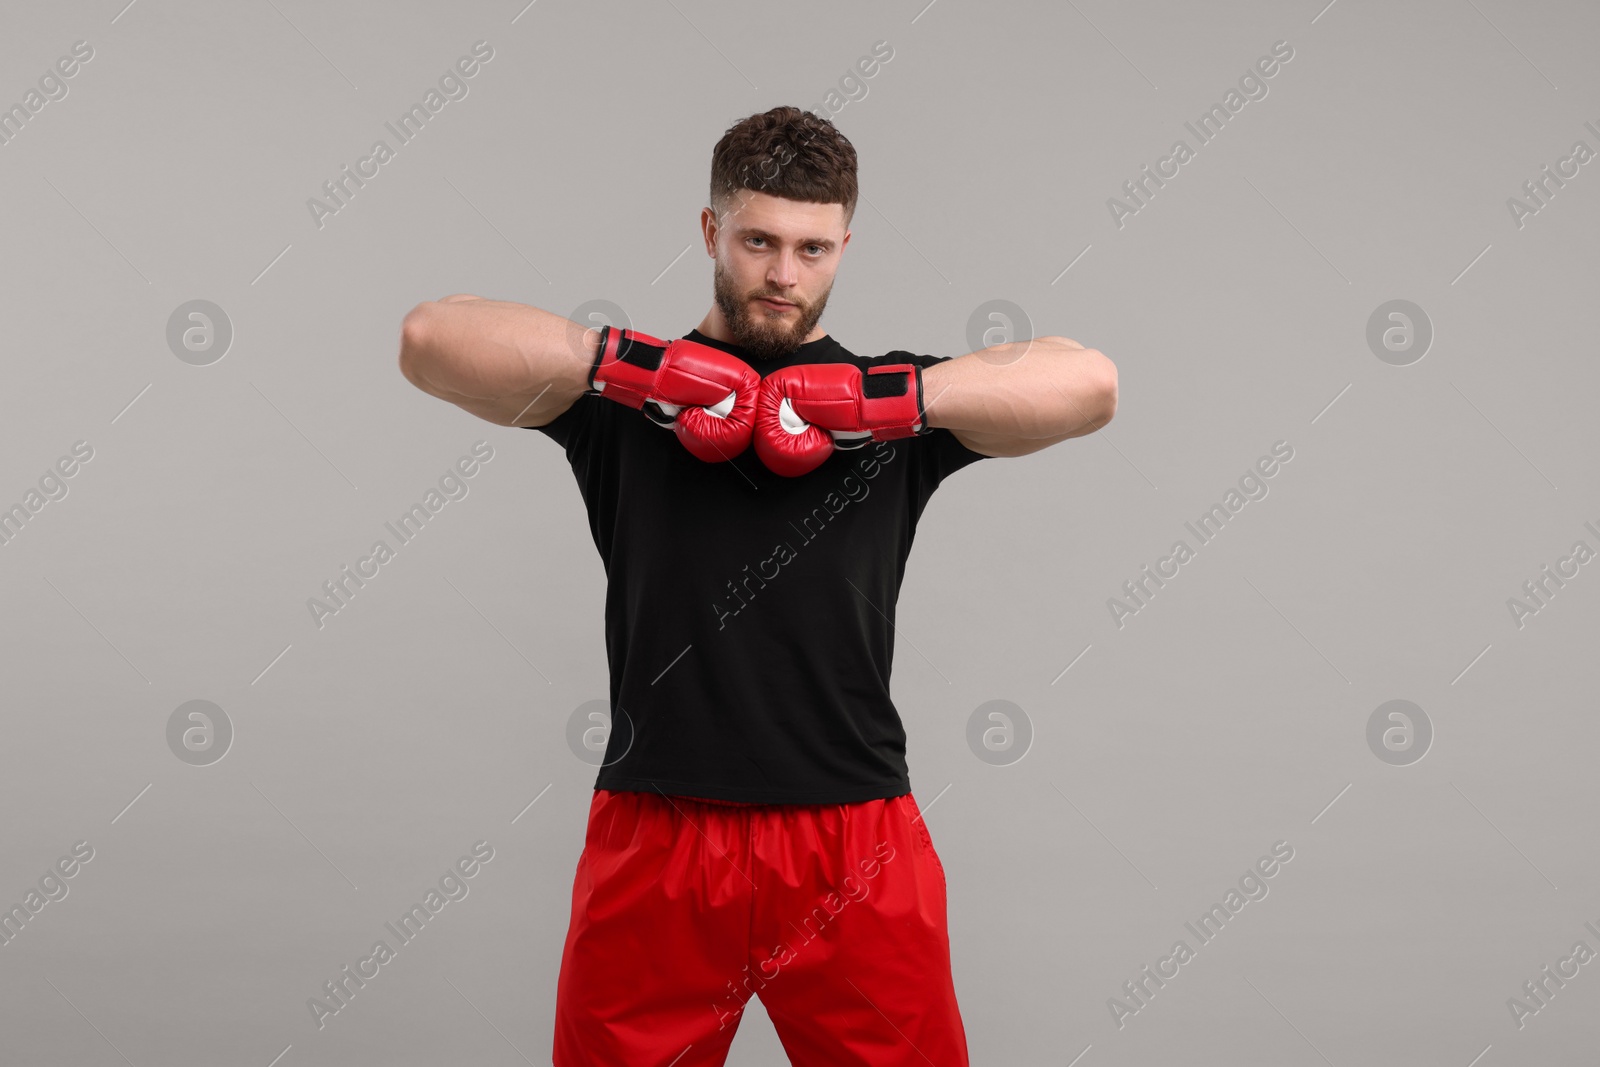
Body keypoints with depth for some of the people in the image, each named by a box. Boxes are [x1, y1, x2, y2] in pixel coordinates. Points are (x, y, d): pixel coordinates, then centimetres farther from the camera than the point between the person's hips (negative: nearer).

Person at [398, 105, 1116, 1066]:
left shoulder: (899, 409, 9)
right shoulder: (618, 398, 7)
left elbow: (1089, 384, -6)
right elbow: (432, 339, -6)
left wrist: (885, 399, -13)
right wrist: (638, 366, -12)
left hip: (856, 851, 1)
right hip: (655, 850, 0)